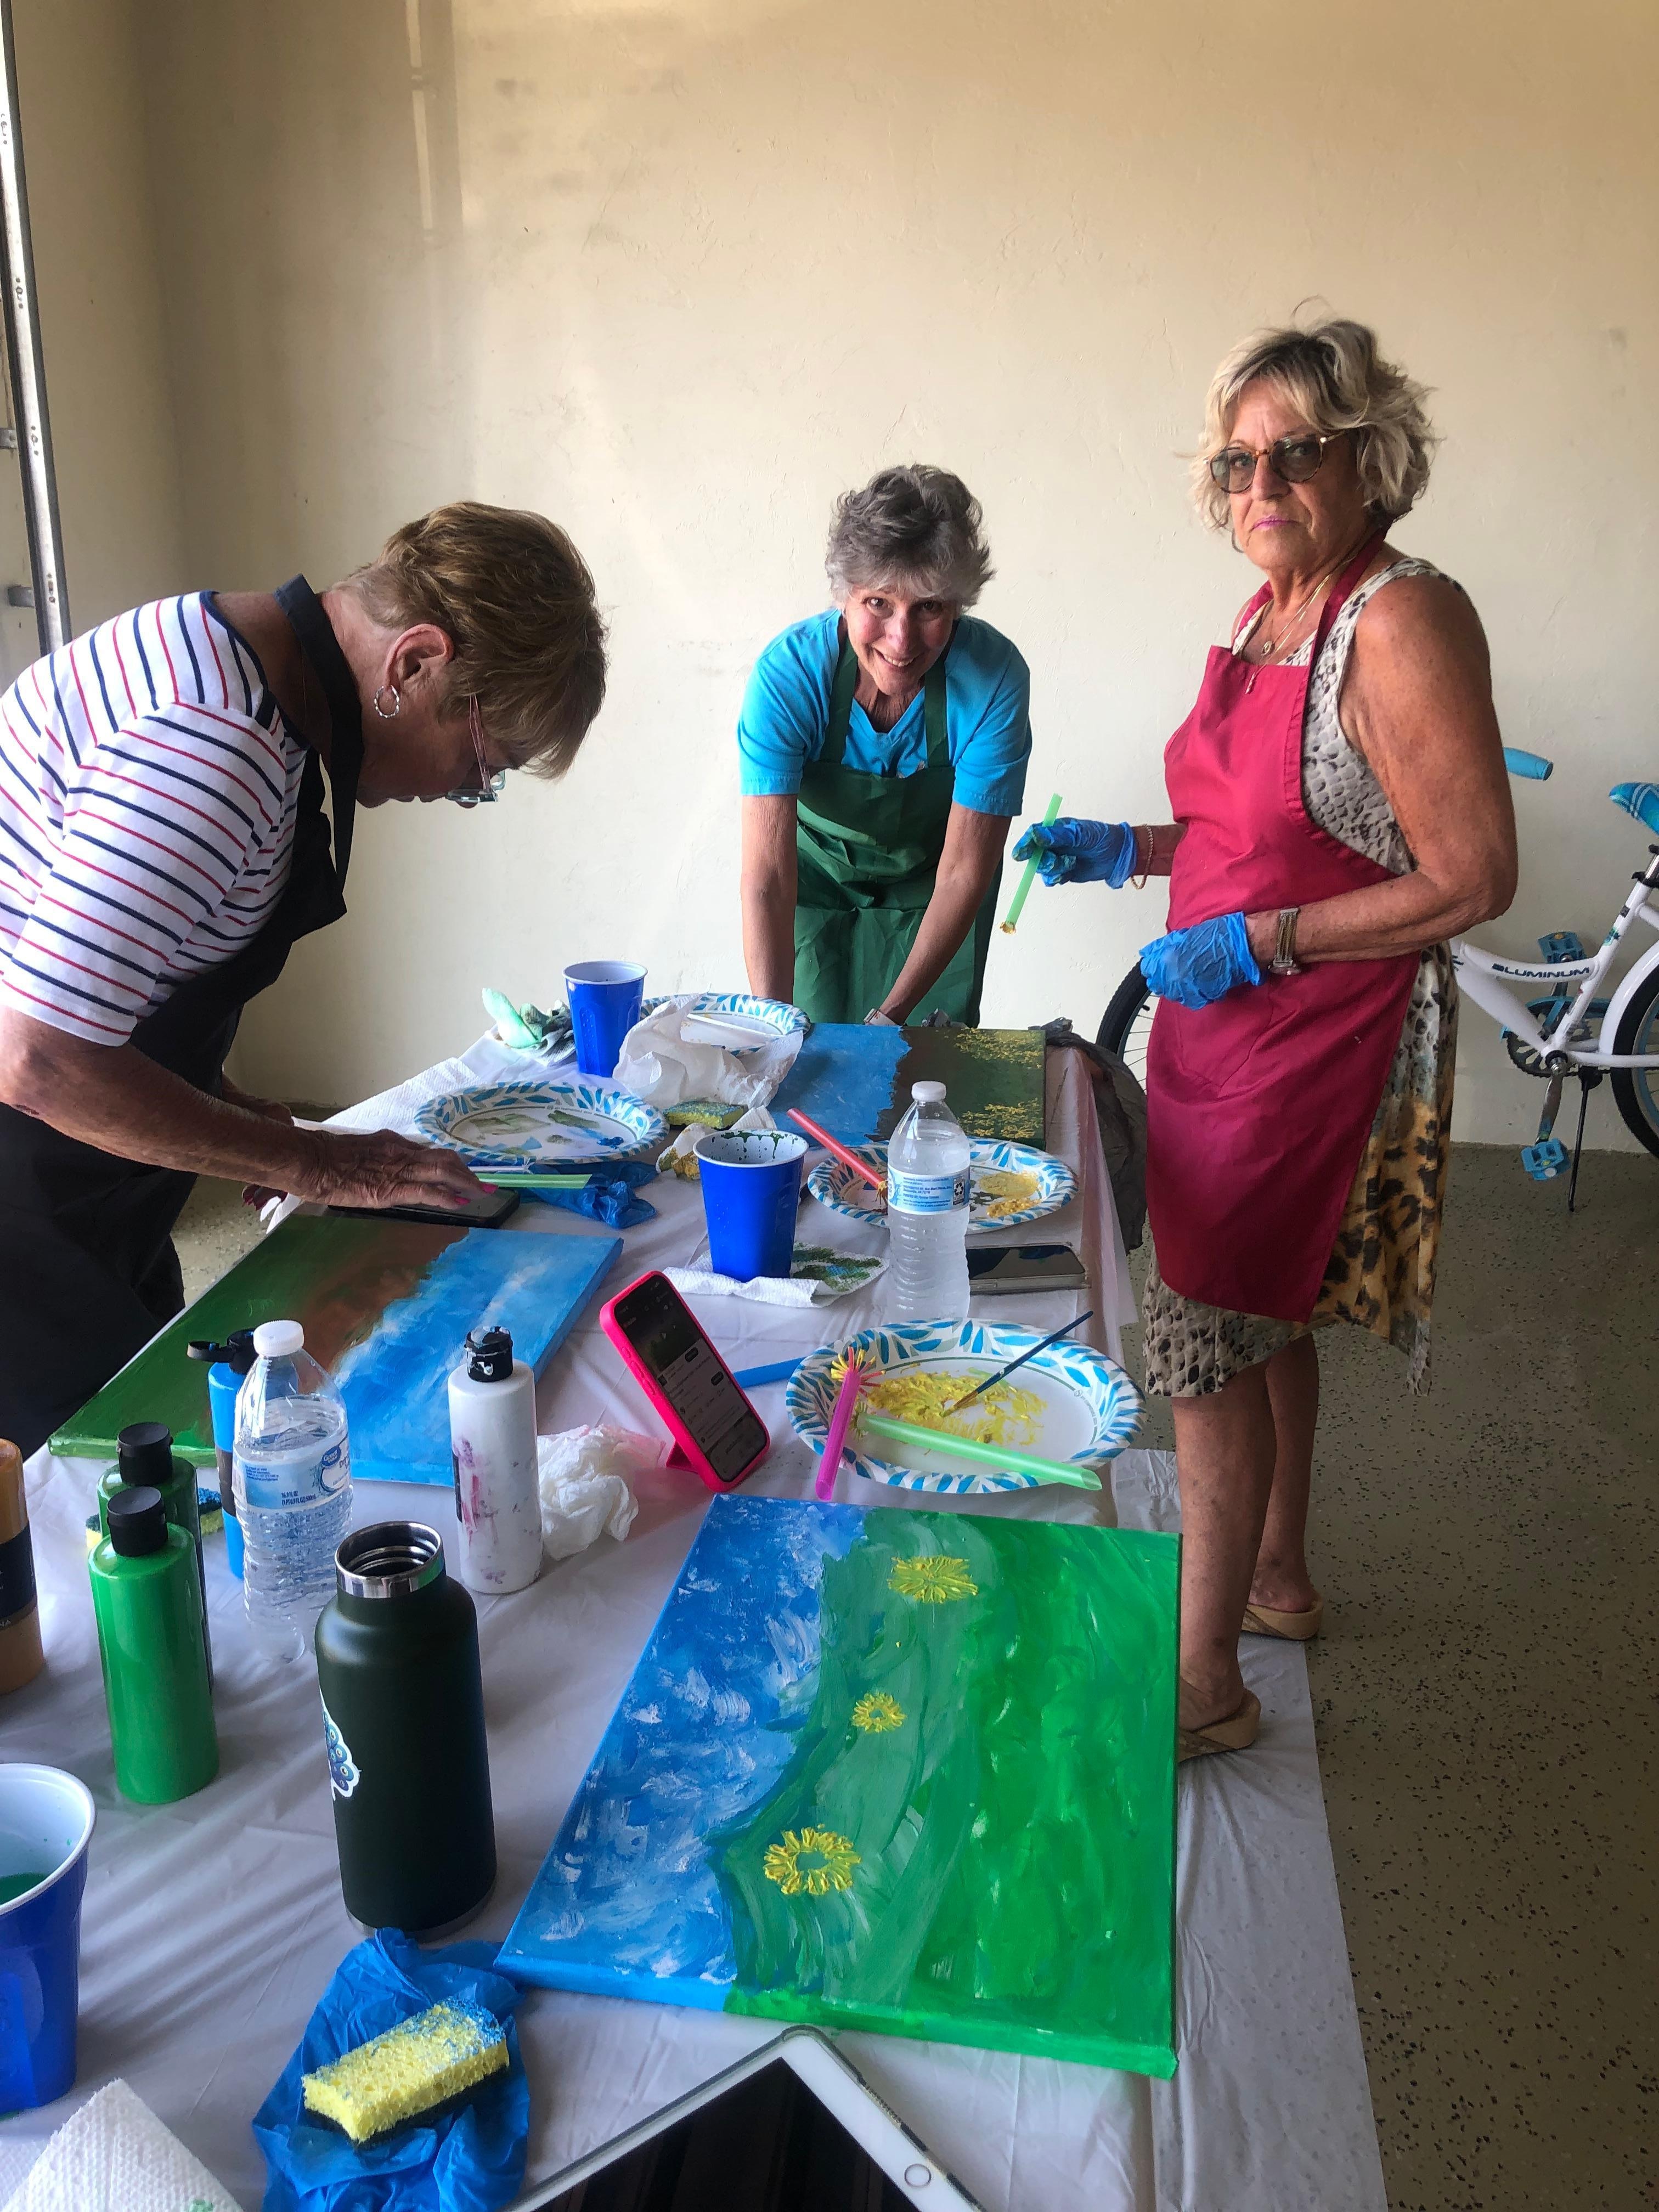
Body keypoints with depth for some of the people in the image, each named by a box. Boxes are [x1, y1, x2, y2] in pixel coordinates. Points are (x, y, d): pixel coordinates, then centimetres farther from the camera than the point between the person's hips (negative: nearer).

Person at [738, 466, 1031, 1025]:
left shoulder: (996, 680, -30)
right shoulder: (788, 673, -31)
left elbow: (963, 873, -24)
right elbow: (767, 875, -34)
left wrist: (892, 1014, -27)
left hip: (929, 886, 1)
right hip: (817, 870, 0)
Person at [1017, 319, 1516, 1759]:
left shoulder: (1404, 619, -18)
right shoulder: (1270, 617, 9)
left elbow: (1473, 878, -21)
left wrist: (1256, 942, -22)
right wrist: (1129, 853, 9)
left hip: (1327, 1045, -9)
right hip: (1231, 1033, 9)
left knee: (1205, 1338, -5)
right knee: (1262, 1320, 20)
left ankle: (1206, 1684, 11)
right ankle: (1276, 1576, 41)